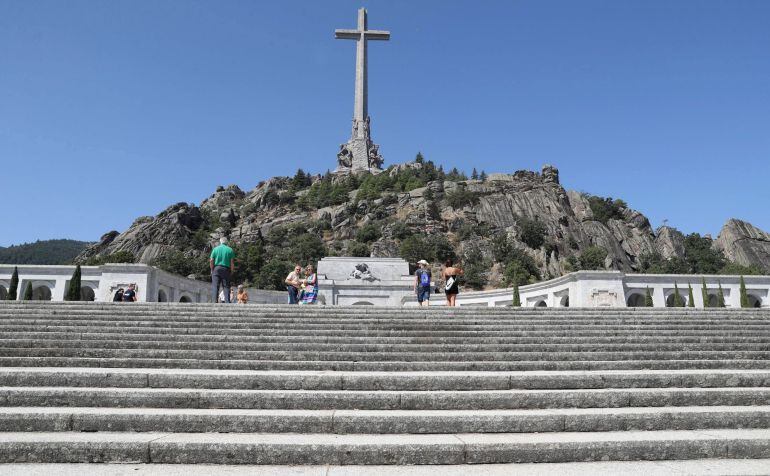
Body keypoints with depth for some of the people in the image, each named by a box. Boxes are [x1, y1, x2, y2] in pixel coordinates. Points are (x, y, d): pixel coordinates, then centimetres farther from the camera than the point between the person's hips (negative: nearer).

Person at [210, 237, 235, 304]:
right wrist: (231, 271, 6)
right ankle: (227, 302, -6)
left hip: (216, 268, 0)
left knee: (215, 286, 0)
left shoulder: (215, 249, 7)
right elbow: (232, 262, -1)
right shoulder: (230, 250, 5)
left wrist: (212, 269, 9)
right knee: (226, 286, 1)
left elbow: (211, 261, 0)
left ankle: (215, 301, -8)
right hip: (226, 269, 0)